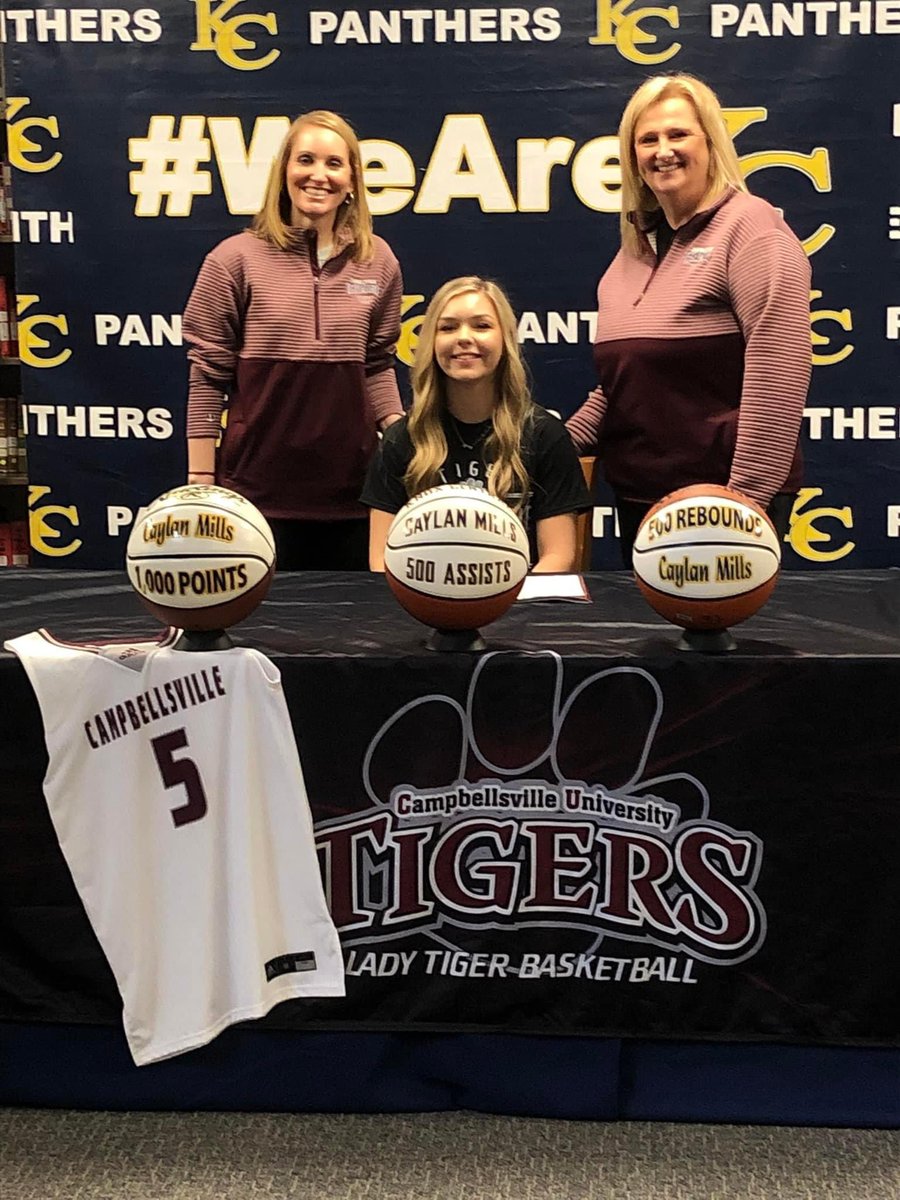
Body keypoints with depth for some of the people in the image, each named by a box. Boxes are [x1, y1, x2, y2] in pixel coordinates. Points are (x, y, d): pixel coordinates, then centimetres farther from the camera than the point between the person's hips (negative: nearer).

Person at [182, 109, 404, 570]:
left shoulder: (377, 261, 7)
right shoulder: (236, 259, -3)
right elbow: (207, 378, -2)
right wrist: (201, 481, -5)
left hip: (352, 488, 3)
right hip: (258, 490, -3)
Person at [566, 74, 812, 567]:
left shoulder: (749, 226, -8)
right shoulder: (637, 245, 15)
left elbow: (778, 370, -17)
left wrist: (748, 493, -20)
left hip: (724, 500, -7)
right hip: (638, 495, 7)